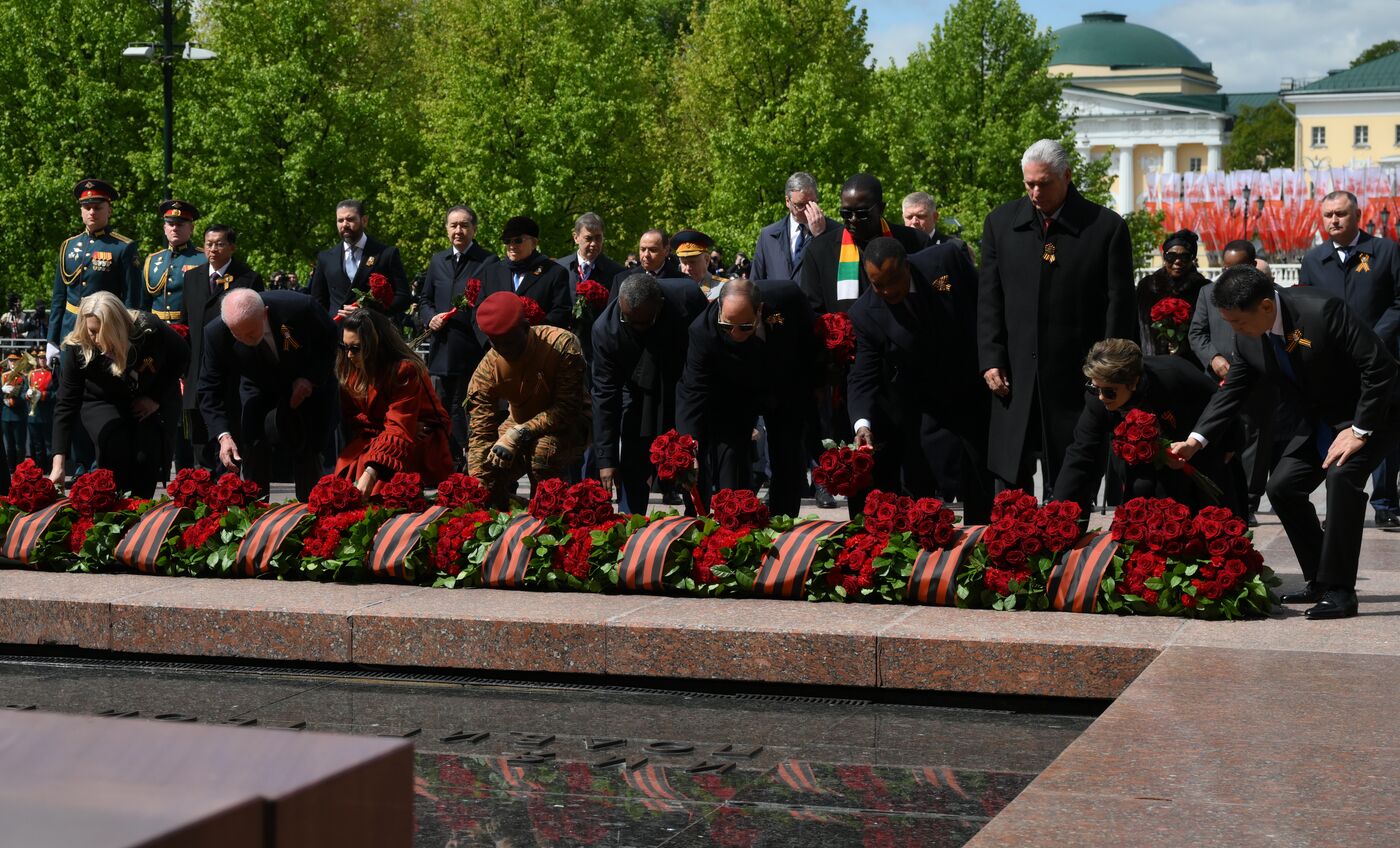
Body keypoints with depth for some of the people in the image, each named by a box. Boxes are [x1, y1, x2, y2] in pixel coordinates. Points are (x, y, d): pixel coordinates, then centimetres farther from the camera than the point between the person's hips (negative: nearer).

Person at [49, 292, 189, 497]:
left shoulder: (149, 329, -30)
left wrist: (157, 398, -16)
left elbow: (182, 356, -10)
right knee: (114, 444, -27)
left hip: (149, 401, 1)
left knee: (148, 452, -21)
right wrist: (58, 464, -36)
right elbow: (66, 404, -29)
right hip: (101, 402, -1)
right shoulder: (78, 349, -30)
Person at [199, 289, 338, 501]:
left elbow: (331, 339, -14)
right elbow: (210, 390, -22)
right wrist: (223, 435, -35)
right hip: (259, 386, 2)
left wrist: (310, 378, -25)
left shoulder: (300, 307, -36)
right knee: (253, 448, -13)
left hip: (308, 382, -1)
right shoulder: (216, 334, -30)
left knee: (307, 451, -9)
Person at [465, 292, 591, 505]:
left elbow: (567, 409, -28)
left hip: (568, 424, -4)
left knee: (543, 452, -35)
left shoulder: (563, 346, -29)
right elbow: (481, 433, -18)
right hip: (520, 422, 4)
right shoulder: (487, 370, -19)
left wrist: (519, 434, -39)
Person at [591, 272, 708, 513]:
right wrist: (607, 459, -21)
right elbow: (605, 395, -20)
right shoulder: (605, 328, -25)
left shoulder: (688, 298, -26)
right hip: (640, 400, 0)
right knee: (632, 474, -4)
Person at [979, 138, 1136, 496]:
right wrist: (991, 360, -1)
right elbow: (989, 299, 8)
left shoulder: (1106, 227, -2)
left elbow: (1119, 307, -1)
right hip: (1015, 377, 2)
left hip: (1076, 378, -2)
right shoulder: (1001, 222, 6)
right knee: (1010, 482, 4)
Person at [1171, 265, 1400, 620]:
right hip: (1318, 421, 8)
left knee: (1342, 475, -28)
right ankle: (1319, 582, 13)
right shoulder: (1247, 338, -9)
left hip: (1371, 413, -8)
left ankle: (1340, 590, -21)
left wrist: (1360, 431, -25)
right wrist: (1196, 439, -13)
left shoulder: (1321, 310, -30)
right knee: (1282, 486, 0)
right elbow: (1232, 392, 0)